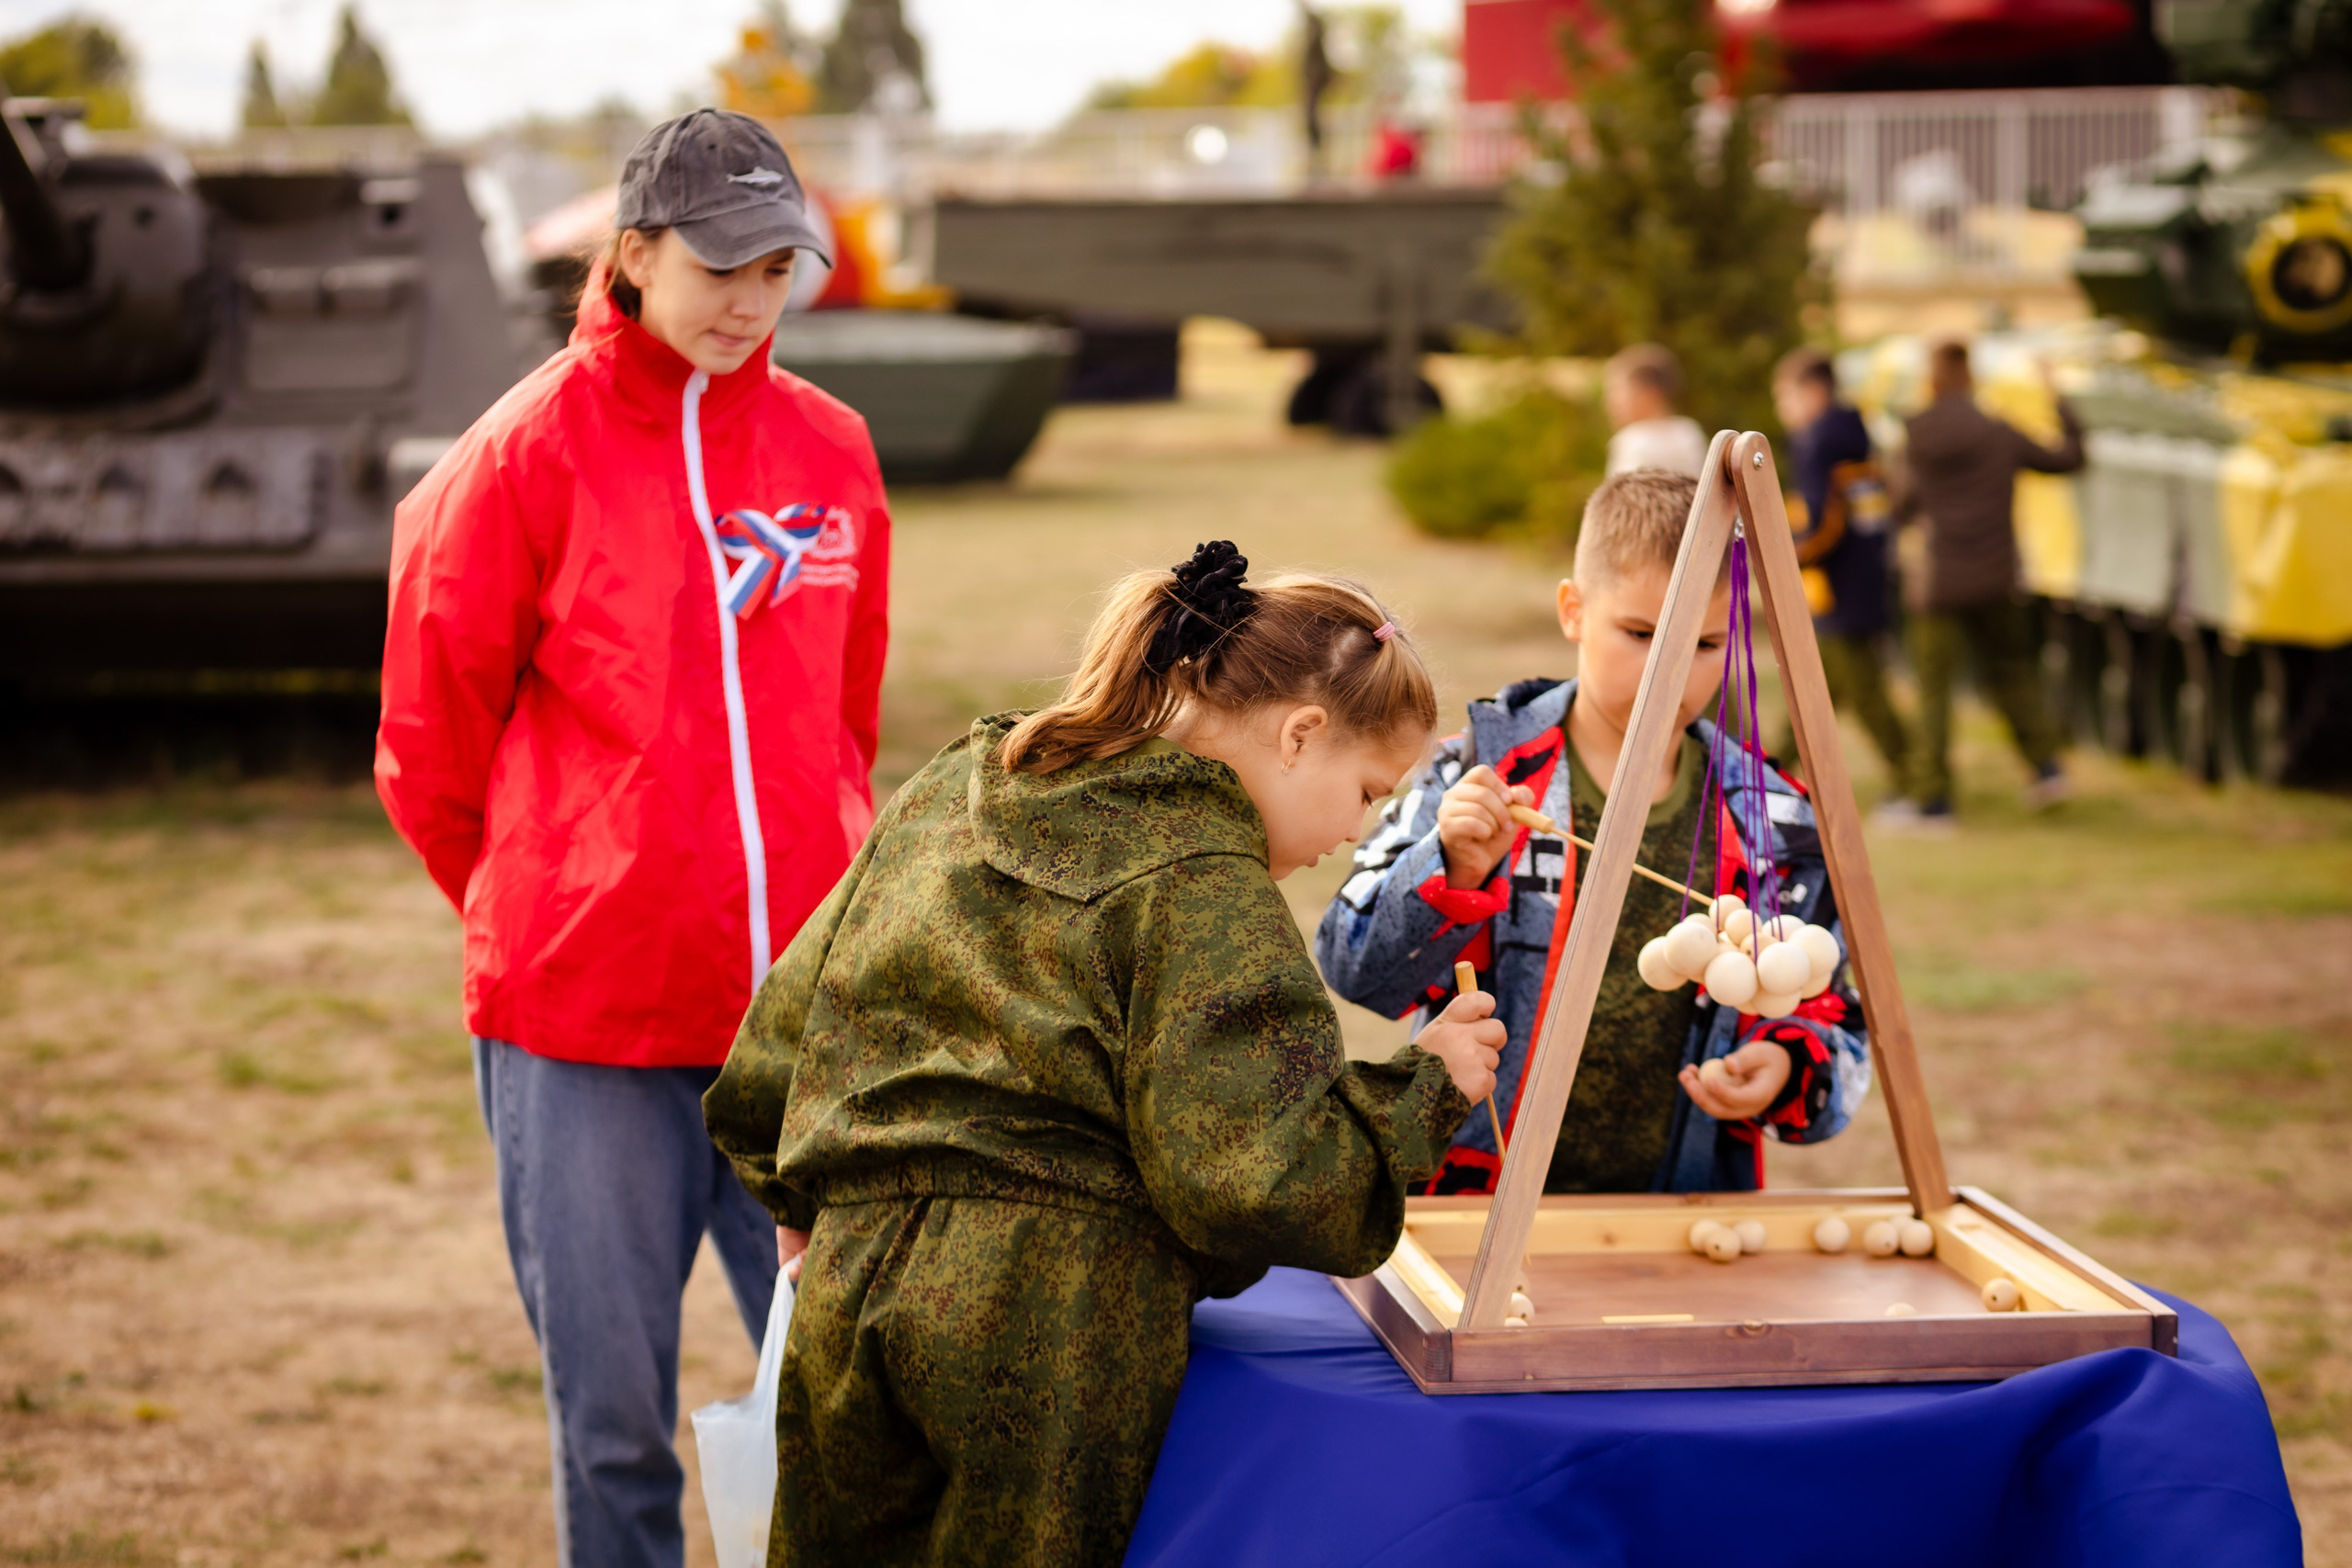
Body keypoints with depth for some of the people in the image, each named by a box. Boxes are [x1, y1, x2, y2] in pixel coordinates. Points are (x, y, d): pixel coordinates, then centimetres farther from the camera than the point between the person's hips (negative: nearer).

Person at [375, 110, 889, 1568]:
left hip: (805, 1005, 3)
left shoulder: (830, 448, 7)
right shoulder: (532, 451, -4)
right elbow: (431, 742, 4)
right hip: (586, 1022, -3)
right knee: (614, 1410, 6)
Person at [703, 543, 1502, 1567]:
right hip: (1057, 1331, -7)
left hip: (845, 1304, 7)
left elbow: (771, 1053, 19)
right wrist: (1423, 1087, -3)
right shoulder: (1203, 887, -8)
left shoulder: (942, 797, 14)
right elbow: (1247, 1176, -15)